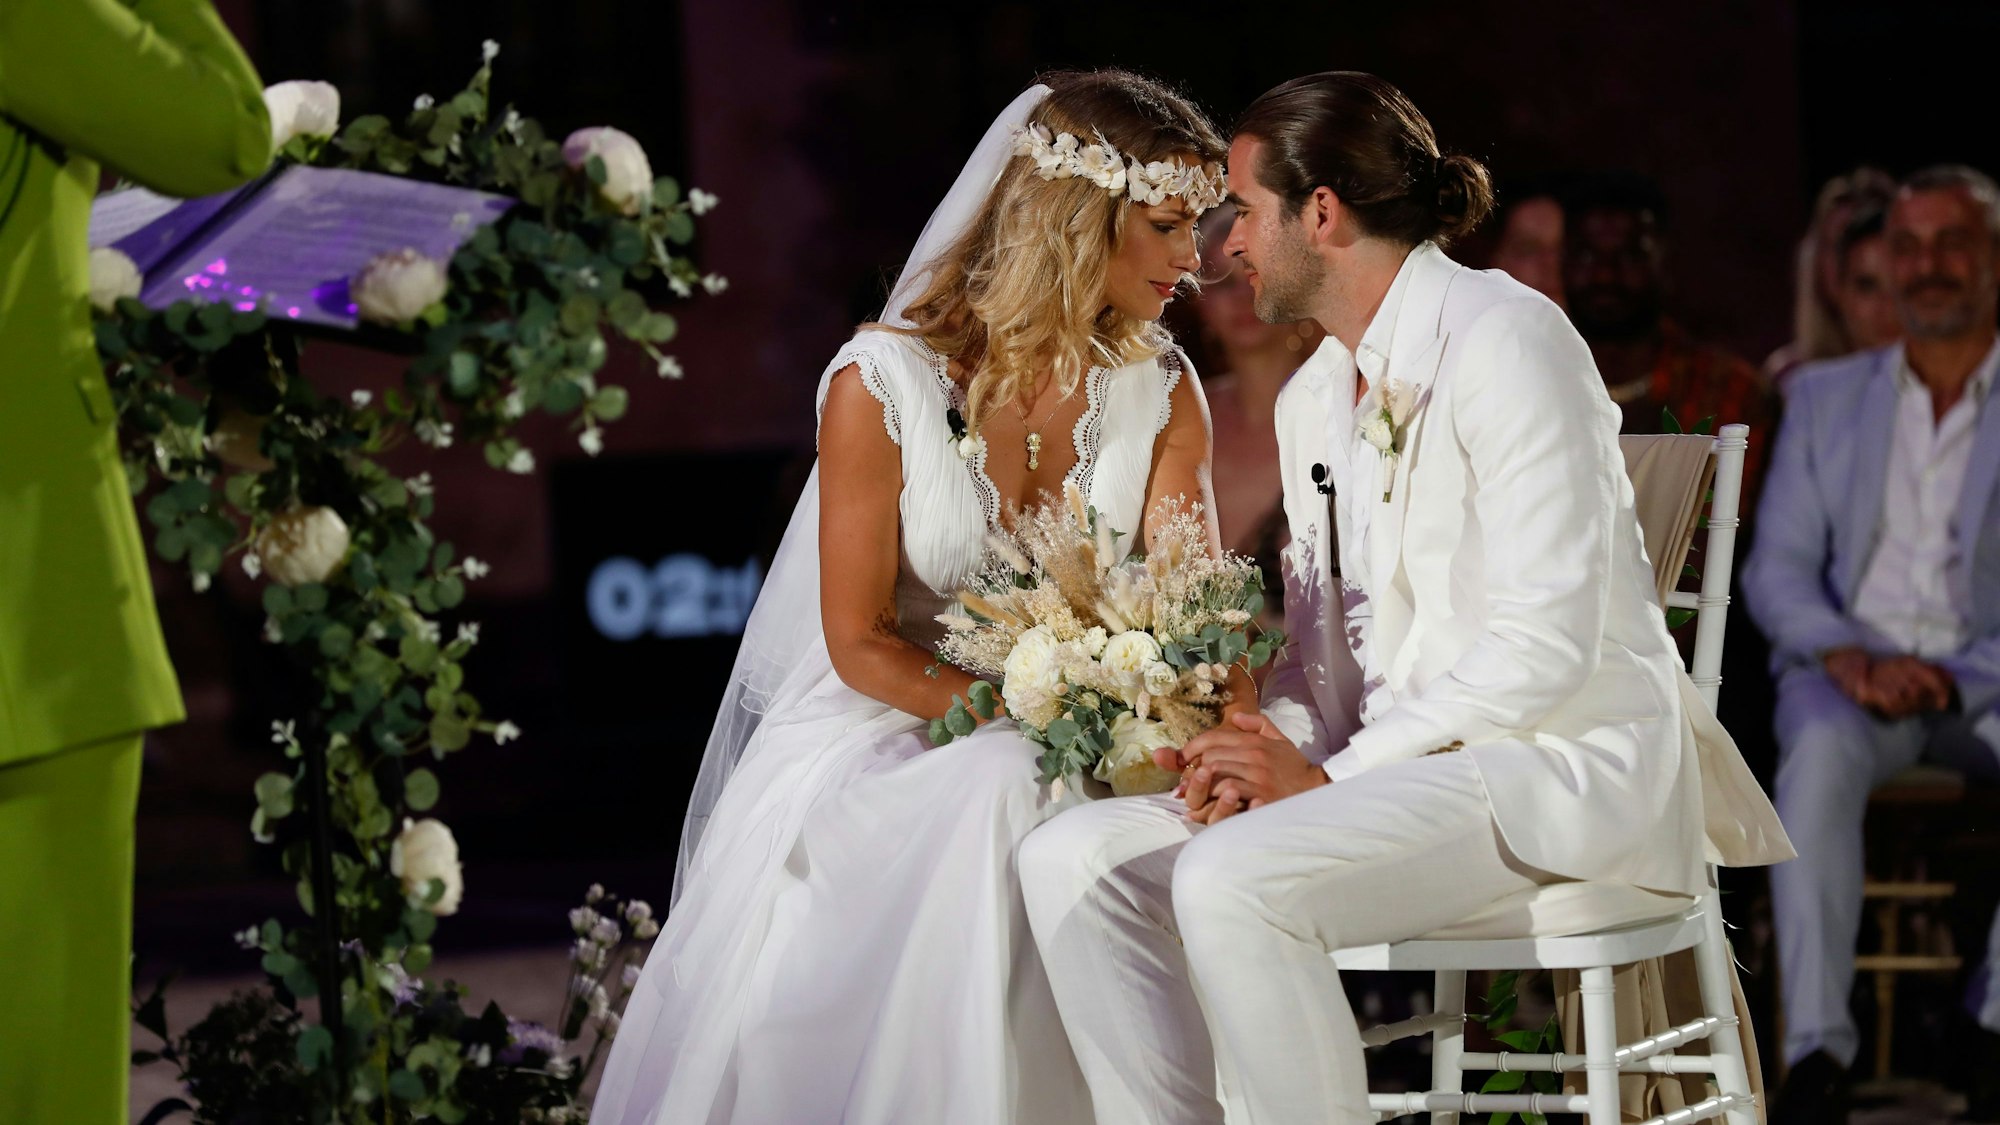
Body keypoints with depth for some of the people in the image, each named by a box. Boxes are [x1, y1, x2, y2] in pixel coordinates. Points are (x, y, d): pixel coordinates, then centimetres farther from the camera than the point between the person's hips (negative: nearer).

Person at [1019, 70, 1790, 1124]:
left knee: (1232, 877, -32)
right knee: (1074, 859, -9)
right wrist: (1276, 747, -4)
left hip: (1558, 761, -9)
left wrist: (1330, 775, -18)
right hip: (1385, 764, 9)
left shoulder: (1504, 338, -12)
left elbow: (1544, 642, -19)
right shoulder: (1312, 397, 17)